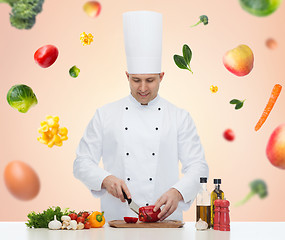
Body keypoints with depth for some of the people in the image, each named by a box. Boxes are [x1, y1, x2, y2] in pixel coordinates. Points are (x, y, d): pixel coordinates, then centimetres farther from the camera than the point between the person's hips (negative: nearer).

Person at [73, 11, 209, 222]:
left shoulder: (180, 117, 8)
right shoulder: (105, 115, 9)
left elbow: (197, 166, 5)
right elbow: (83, 163, 10)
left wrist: (177, 192, -14)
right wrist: (106, 179, -9)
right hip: (116, 219, 0)